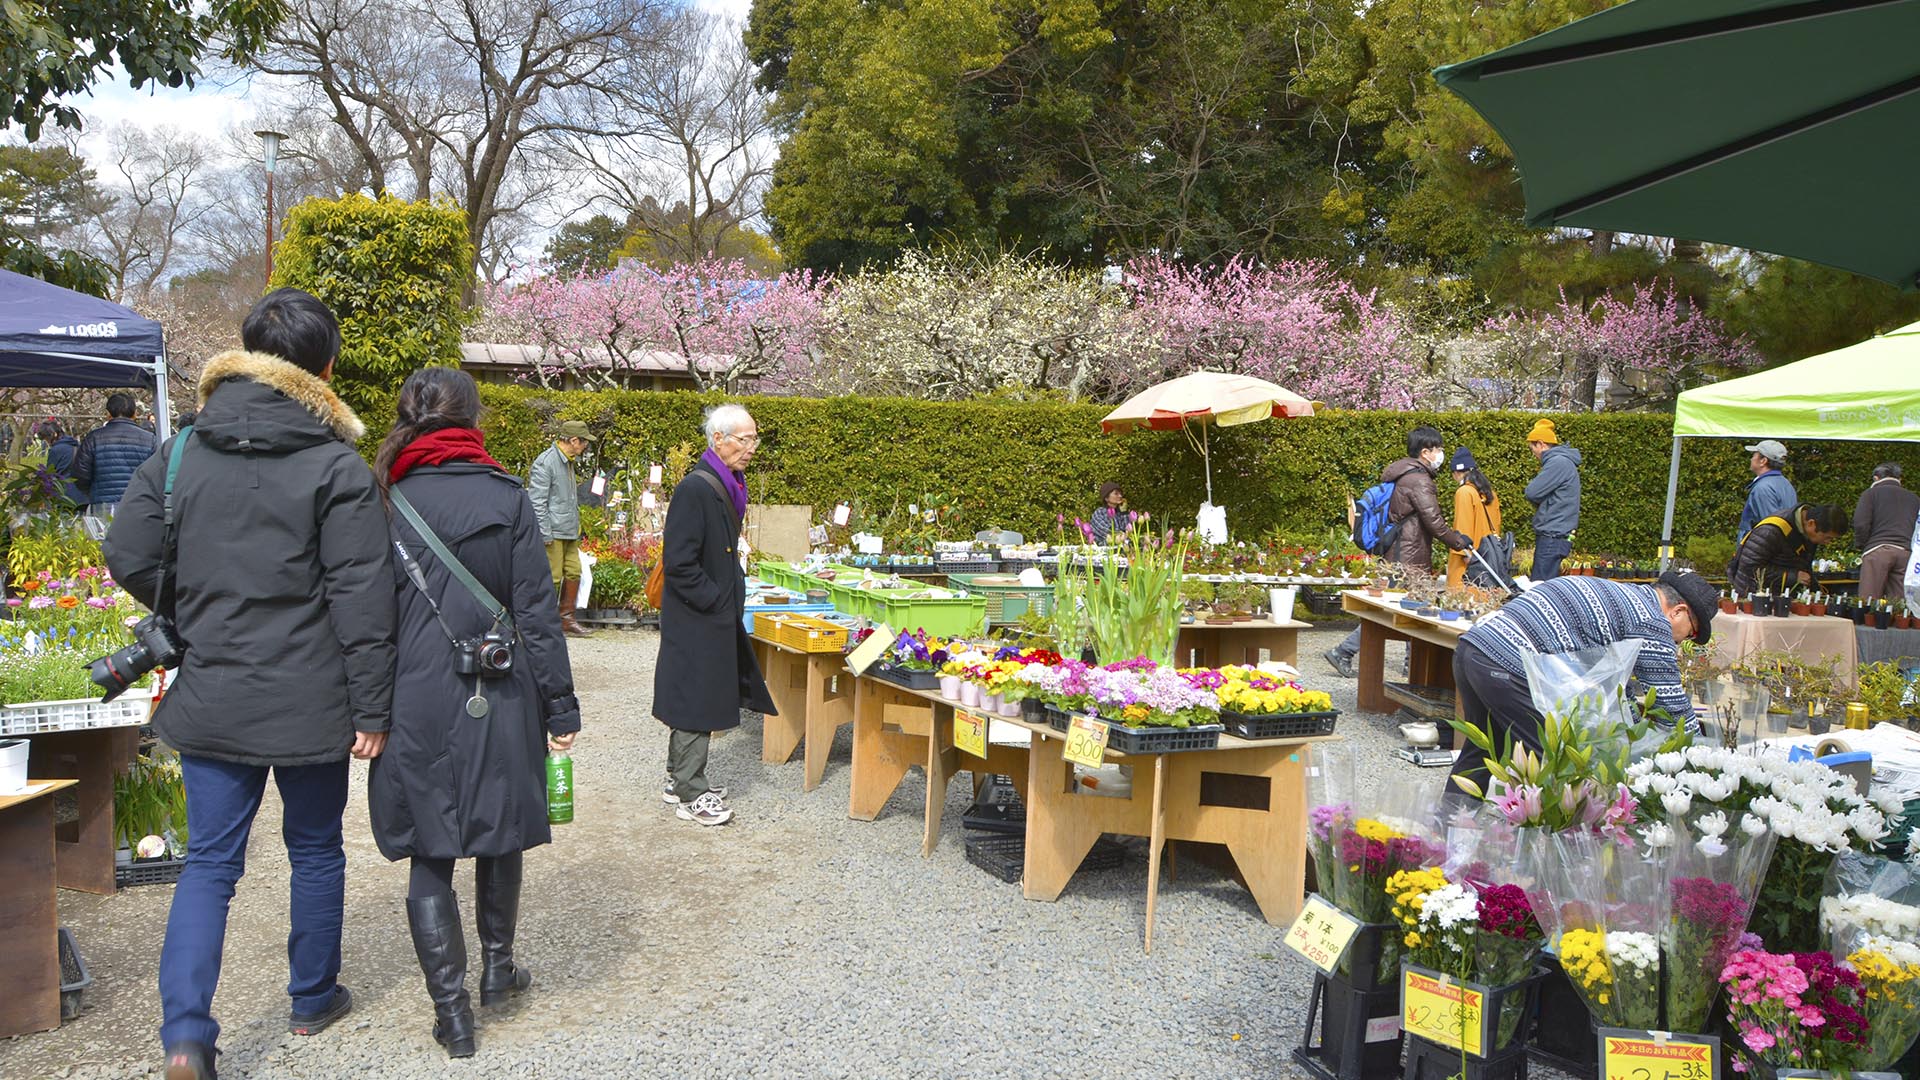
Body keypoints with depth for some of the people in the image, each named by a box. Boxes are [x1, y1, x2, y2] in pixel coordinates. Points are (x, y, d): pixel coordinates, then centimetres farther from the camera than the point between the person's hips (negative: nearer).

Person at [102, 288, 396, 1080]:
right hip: (310, 703, -3)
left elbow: (129, 556, 2)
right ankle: (313, 1000, 31)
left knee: (209, 860, 11)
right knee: (315, 849, 16)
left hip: (210, 698, 3)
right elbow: (361, 597, -14)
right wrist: (371, 709, -9)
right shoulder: (336, 466, -13)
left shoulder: (180, 454, 1)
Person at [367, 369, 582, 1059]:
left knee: (430, 853, 9)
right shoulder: (506, 497, -5)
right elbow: (536, 612, -6)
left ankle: (452, 1010, 11)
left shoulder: (384, 502, -2)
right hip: (497, 698, 0)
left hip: (414, 701, 0)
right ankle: (498, 968, 35)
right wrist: (560, 708, -1)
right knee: (499, 833, 19)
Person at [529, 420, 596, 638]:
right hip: (553, 533, -9)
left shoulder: (567, 461, 17)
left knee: (573, 573, 10)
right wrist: (545, 534, -19)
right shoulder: (545, 462, -14)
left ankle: (567, 619, 19)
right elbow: (537, 501, -17)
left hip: (569, 532, 9)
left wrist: (576, 527, 23)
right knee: (552, 578, -5)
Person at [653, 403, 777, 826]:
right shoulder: (694, 489, -21)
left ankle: (679, 780, 30)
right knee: (694, 701, 0)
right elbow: (678, 564, -23)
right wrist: (717, 601, -17)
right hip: (695, 621, -9)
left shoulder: (728, 486, 10)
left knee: (697, 702, 18)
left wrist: (733, 595, 13)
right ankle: (690, 794, 11)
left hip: (717, 617, 10)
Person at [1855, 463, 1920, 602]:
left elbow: (1861, 525, -3)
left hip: (1878, 550, -4)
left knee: (1868, 602, -6)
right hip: (1907, 553, 4)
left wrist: (1864, 546, 9)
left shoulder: (1870, 493, 9)